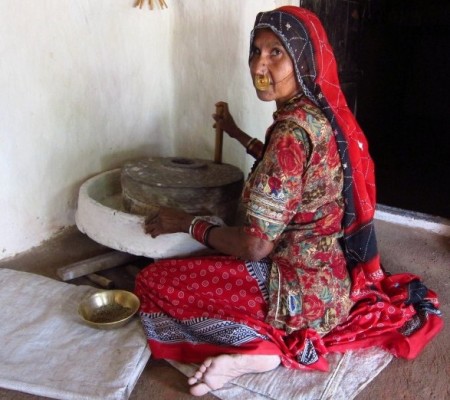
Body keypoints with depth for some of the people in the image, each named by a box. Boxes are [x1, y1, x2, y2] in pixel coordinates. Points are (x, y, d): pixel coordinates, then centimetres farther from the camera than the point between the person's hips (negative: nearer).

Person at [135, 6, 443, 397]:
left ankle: (258, 347, -11)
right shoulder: (325, 113, 0)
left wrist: (187, 223, -11)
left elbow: (256, 246, -26)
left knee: (154, 280, -2)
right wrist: (240, 136, 24)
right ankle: (273, 338, 14)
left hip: (302, 289, -9)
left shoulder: (292, 129, -28)